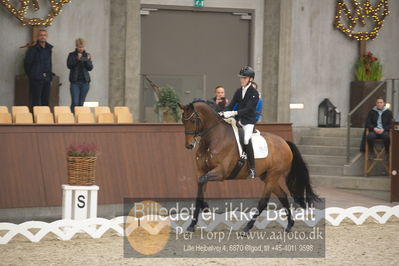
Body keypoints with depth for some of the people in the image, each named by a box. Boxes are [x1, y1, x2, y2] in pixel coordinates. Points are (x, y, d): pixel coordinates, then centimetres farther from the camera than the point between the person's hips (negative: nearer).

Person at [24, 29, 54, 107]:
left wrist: (50, 75, 12)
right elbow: (27, 64, -3)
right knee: (36, 102, -6)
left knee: (46, 102, 7)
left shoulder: (49, 48, 11)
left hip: (47, 80, 6)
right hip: (36, 80, -6)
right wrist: (31, 75, 1)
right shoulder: (32, 49, -7)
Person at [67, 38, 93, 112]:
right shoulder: (72, 55, 3)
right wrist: (77, 59, -21)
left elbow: (90, 68, 5)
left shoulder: (87, 55, 10)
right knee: (75, 103, -11)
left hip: (85, 82, 3)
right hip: (75, 82, -3)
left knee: (81, 103, 4)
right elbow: (69, 65, -10)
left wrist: (87, 60, -12)